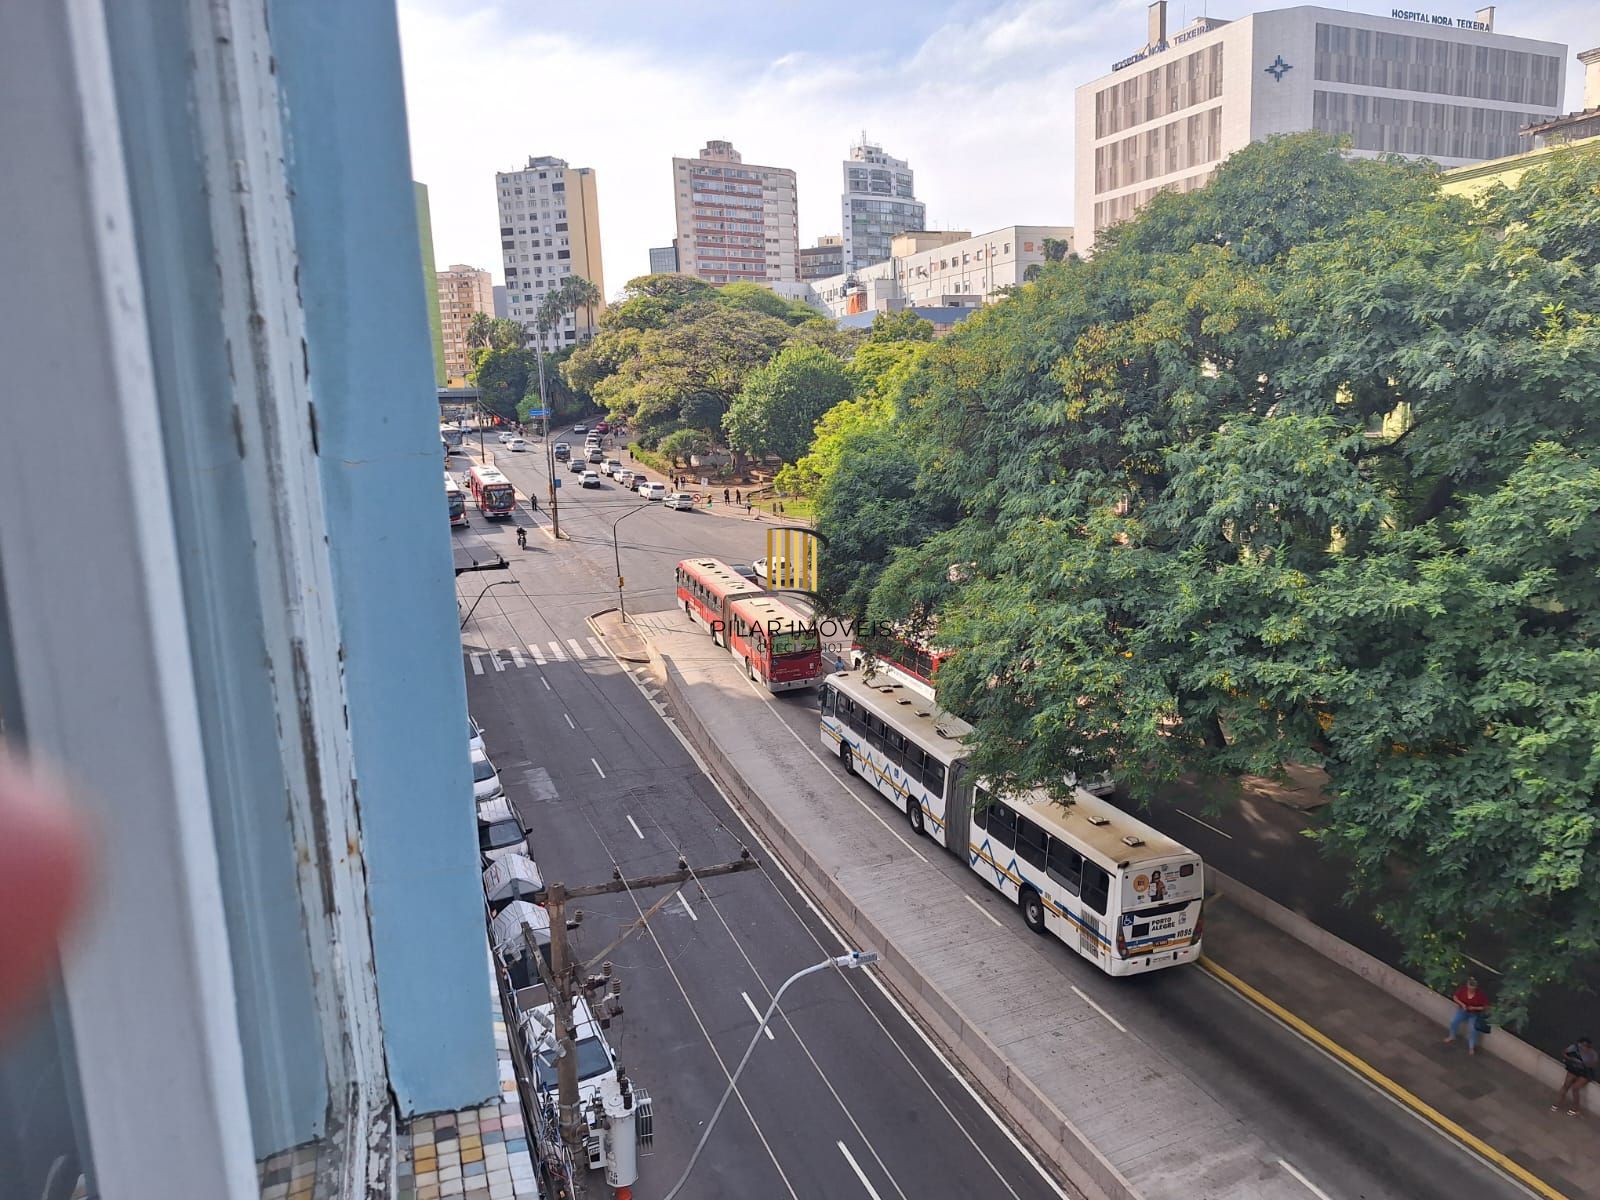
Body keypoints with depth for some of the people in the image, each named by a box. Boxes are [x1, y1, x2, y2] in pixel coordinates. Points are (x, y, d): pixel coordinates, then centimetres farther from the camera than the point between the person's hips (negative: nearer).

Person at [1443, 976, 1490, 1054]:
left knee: (1472, 1028, -22)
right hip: (1463, 1010, 3)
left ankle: (1472, 1047, 0)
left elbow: (1485, 1007, -14)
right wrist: (1462, 1004, -19)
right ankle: (1452, 1037, 14)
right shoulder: (1463, 989, -16)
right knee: (1453, 1021, -15)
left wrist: (1474, 1008, -25)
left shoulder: (1481, 994, -24)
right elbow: (1455, 997, -2)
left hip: (1474, 1014, -3)